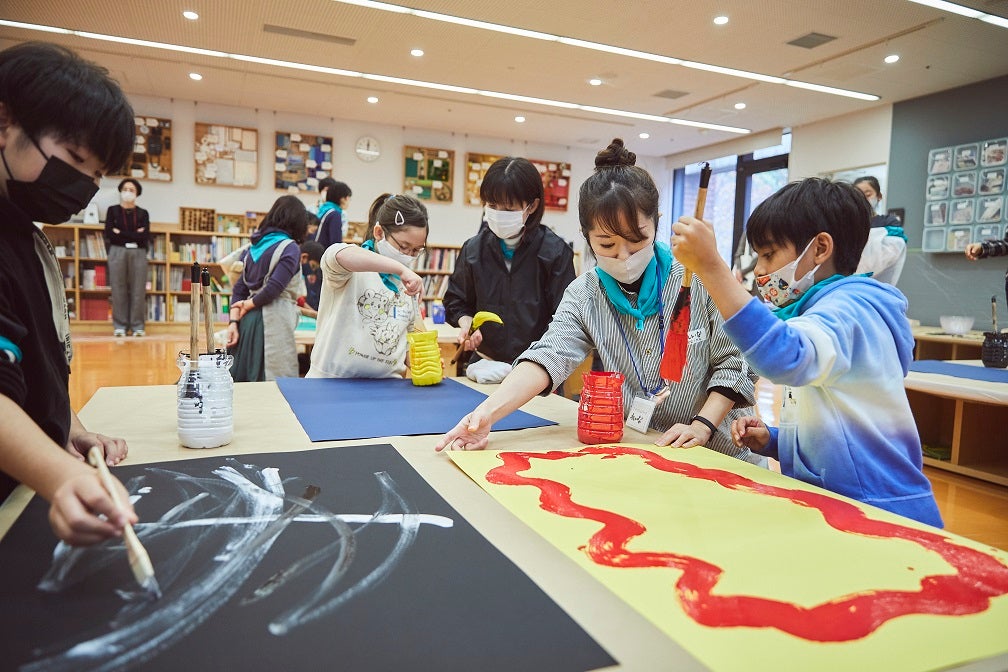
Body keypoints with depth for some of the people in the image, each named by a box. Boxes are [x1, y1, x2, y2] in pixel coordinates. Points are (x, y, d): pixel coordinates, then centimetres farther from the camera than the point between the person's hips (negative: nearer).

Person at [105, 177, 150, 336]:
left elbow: (145, 237, -3)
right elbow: (109, 234, -3)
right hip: (118, 253, 0)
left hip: (138, 253, 0)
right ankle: (120, 325, 4)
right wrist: (134, 235, -6)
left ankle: (137, 326, 3)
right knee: (119, 290, -2)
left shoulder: (143, 213, 12)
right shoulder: (113, 210, 11)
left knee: (138, 290, -3)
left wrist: (121, 233, -4)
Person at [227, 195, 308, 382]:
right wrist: (248, 305, -2)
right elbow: (274, 287, -16)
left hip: (248, 321, 8)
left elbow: (240, 287, 11)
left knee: (245, 378, 12)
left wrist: (234, 321, 6)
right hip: (273, 322, -8)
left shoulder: (255, 245, 16)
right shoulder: (290, 248, -6)